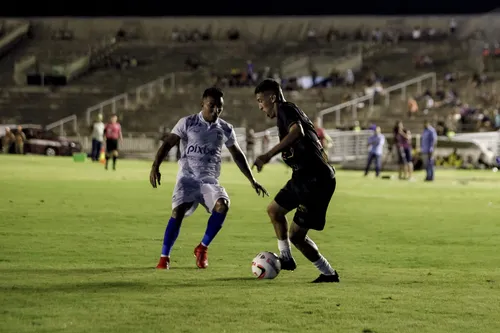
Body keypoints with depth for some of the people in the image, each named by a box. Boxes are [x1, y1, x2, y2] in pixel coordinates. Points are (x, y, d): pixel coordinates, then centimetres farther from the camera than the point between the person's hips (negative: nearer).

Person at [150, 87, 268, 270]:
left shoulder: (225, 129, 9)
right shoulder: (187, 123, -1)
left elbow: (238, 155, 20)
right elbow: (167, 144, -4)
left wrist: (252, 181, 20)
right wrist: (155, 167, -19)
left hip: (210, 180, 2)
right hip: (187, 177, -2)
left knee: (223, 205, -27)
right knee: (178, 211, -23)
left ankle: (202, 248, -8)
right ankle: (164, 257, -9)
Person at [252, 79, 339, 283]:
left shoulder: (286, 109, -12)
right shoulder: (289, 113, 17)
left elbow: (297, 131, -33)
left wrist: (269, 155, -39)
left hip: (316, 180, -10)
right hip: (304, 177, 10)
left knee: (296, 235, -6)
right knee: (274, 210, 25)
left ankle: (329, 274, 8)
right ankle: (286, 259, 35)